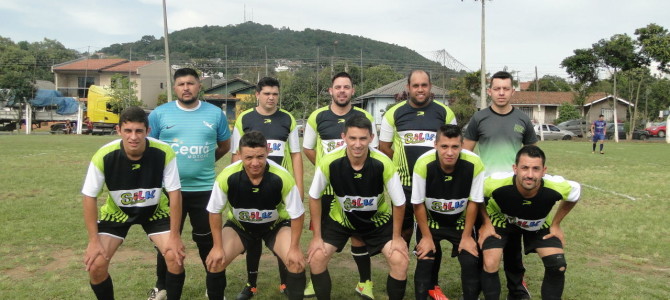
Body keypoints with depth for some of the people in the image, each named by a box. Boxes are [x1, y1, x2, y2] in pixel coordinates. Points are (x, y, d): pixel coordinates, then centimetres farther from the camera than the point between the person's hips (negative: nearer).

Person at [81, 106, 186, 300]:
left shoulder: (164, 153, -29)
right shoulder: (104, 156, -27)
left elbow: (174, 193, -19)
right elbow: (89, 197, -15)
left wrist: (174, 236, -19)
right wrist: (94, 240, -16)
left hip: (155, 210, 0)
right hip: (117, 211, 1)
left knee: (175, 256, -16)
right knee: (95, 264, -11)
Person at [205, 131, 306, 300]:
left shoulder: (282, 177, -32)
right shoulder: (227, 176, -30)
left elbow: (297, 214, -17)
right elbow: (215, 211, -12)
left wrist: (294, 248, -16)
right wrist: (218, 246, -11)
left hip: (277, 225, -1)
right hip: (239, 225, 1)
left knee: (297, 263, -18)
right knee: (214, 262, -13)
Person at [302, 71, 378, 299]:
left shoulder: (364, 117, -1)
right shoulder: (317, 117, 0)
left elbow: (373, 149, 8)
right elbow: (308, 148, 11)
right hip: (325, 186, 1)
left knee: (358, 234, 7)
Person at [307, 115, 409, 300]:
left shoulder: (383, 164, -30)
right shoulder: (329, 162, -28)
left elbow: (399, 203, -14)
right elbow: (315, 197, -11)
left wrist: (396, 237, -7)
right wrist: (317, 236, -9)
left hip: (378, 219, 0)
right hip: (341, 217, 1)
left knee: (400, 261, -13)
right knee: (316, 258, -9)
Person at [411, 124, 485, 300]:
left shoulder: (474, 164, -28)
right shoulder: (423, 164, -31)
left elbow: (474, 202, -11)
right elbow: (418, 203, -15)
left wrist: (467, 236, -5)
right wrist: (426, 236, -9)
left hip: (460, 220, 1)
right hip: (430, 219, -1)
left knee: (471, 261, -7)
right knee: (425, 261, -9)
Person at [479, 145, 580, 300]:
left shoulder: (556, 187, -34)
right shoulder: (497, 184, -40)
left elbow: (575, 192, -7)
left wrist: (556, 224, -4)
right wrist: (485, 224, -13)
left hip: (540, 224, 2)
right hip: (501, 220, -2)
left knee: (558, 266, -9)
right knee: (490, 265, -17)